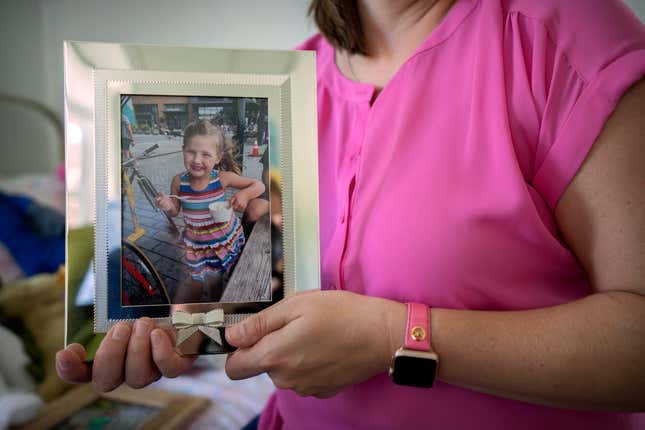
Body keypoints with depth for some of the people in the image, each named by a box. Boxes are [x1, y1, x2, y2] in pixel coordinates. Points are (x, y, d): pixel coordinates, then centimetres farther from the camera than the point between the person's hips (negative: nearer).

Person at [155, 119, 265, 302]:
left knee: (213, 281, 17)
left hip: (226, 239, -1)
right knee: (196, 282, 17)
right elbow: (175, 212, -2)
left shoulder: (222, 178, -23)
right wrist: (167, 207, -24)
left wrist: (245, 194, -35)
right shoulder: (179, 182, -18)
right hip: (196, 242, 1)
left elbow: (259, 185, -16)